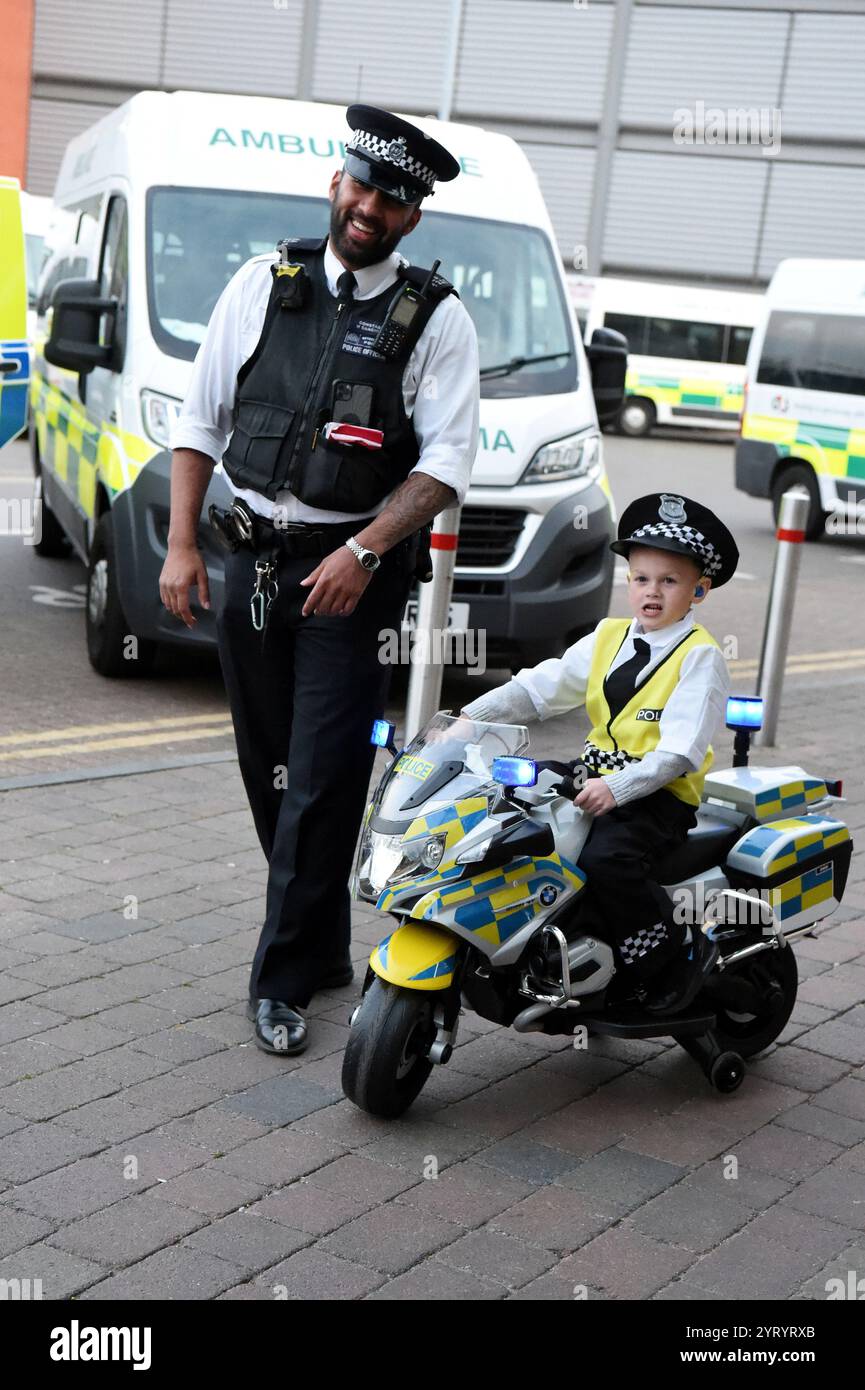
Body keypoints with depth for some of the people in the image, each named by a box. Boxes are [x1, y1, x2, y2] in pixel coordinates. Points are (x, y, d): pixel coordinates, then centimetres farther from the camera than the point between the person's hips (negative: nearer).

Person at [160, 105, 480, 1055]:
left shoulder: (435, 318, 0)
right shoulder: (265, 283, 7)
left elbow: (446, 464, -7)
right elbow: (200, 419, 9)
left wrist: (363, 551, -20)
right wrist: (181, 544, 1)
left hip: (353, 570, -3)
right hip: (252, 558, 4)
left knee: (323, 781, -7)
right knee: (269, 774, 10)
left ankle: (284, 977, 2)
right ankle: (323, 948, 25)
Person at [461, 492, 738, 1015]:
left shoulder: (701, 658, -8)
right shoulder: (609, 638, 12)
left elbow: (679, 752, -18)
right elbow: (539, 688, 7)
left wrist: (616, 788, -32)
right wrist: (469, 719, -6)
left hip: (661, 795, -7)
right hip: (596, 780, 7)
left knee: (605, 859, -32)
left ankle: (680, 953, -8)